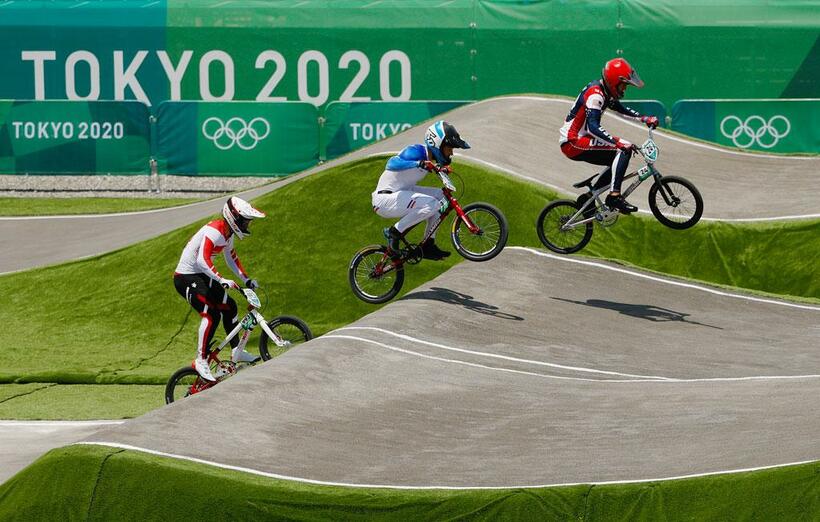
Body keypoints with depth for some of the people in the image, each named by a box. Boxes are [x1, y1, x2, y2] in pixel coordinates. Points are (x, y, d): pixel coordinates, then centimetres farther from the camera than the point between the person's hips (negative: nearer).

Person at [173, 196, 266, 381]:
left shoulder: (228, 234, 7)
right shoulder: (214, 232, -25)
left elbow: (231, 258, 22)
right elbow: (202, 260, -36)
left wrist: (246, 280, 17)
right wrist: (222, 281, -42)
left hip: (202, 277, 10)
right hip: (186, 278, -10)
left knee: (229, 306, 10)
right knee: (211, 314, -22)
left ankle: (236, 352, 21)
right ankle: (201, 361, -19)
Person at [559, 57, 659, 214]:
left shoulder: (605, 93, 12)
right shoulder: (595, 95, -20)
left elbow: (622, 109, 27)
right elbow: (593, 127, -31)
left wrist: (645, 119, 14)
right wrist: (618, 142, -40)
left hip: (577, 143, 10)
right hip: (573, 143, -10)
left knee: (618, 160, 17)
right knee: (623, 150, -19)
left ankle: (588, 198, 20)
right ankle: (614, 196, -25)